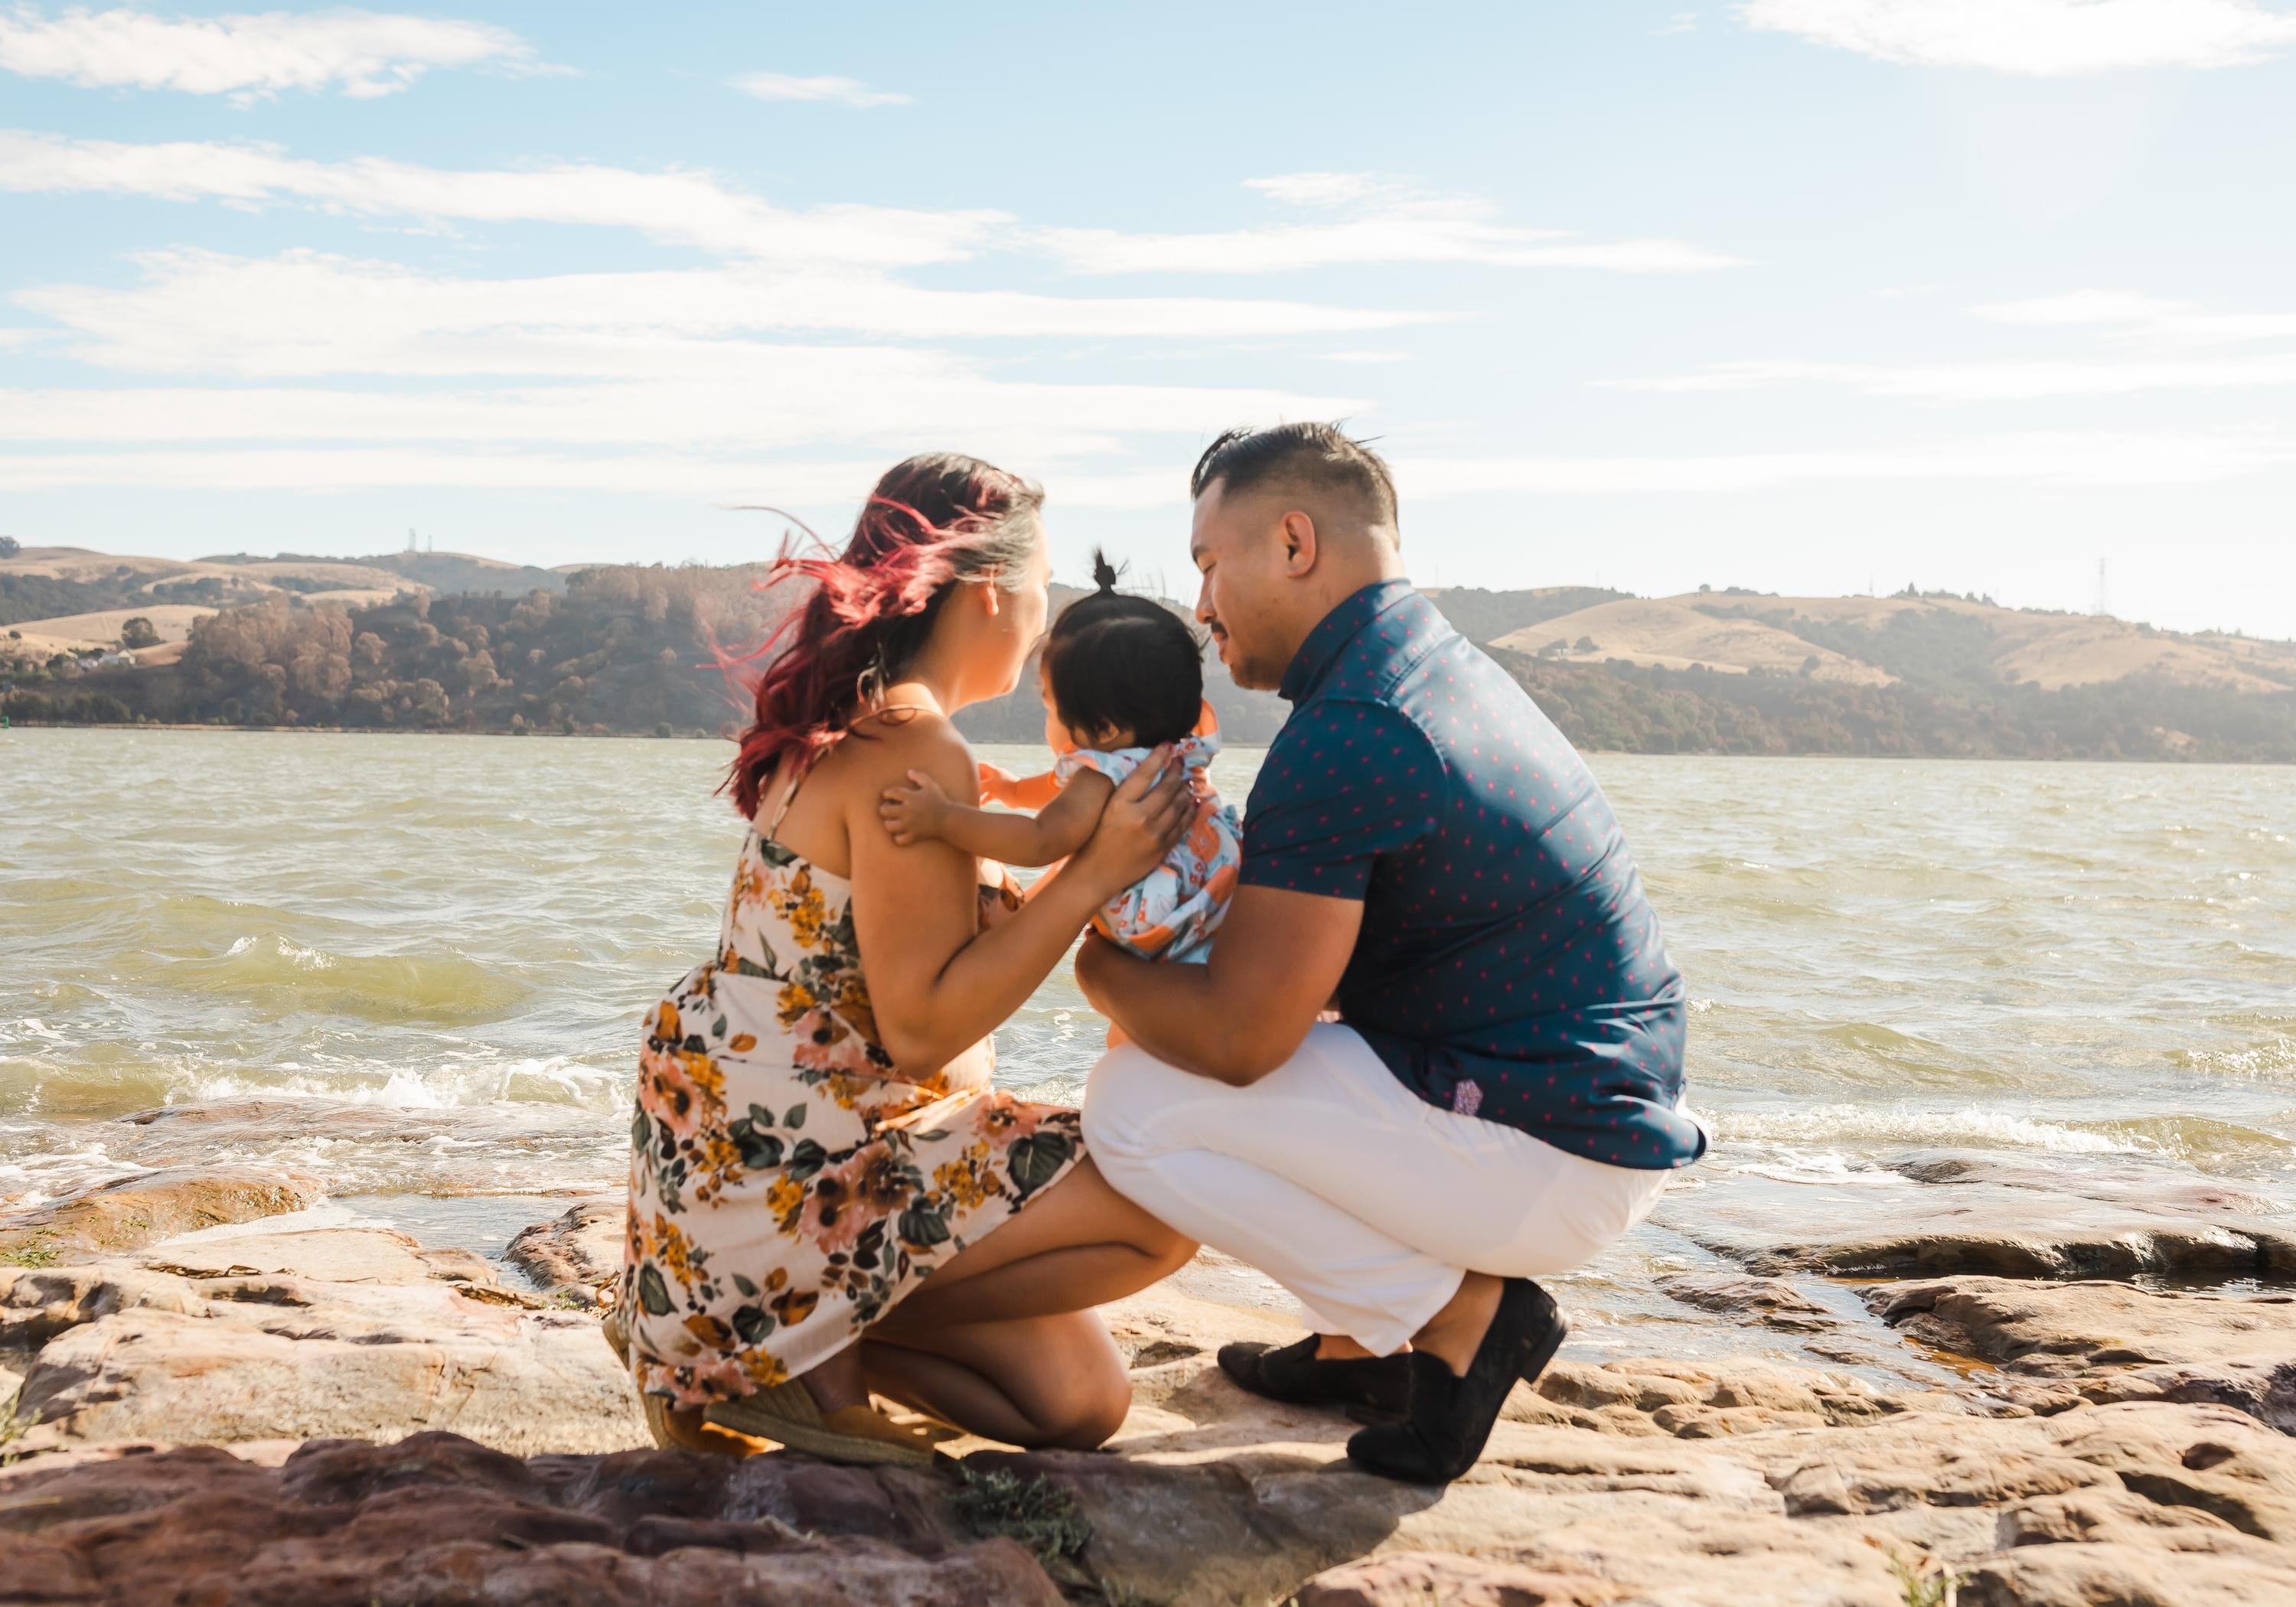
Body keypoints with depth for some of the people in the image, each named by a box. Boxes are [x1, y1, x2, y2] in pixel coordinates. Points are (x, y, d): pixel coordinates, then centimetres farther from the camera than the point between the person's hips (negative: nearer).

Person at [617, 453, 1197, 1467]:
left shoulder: (851, 726, 12)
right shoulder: (911, 753, -20)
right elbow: (921, 1029, -24)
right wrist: (1095, 872, -22)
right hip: (784, 1178, -10)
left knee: (1081, 1402, 11)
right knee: (1162, 1211, -15)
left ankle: (752, 1339, 11)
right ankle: (818, 1338, -6)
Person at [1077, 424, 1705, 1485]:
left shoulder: (1347, 736, -21)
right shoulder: (1450, 669, 12)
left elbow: (1238, 1035, -20)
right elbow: (1303, 958, 21)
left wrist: (1101, 971, -2)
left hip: (1549, 1168, -10)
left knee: (1133, 1108, -9)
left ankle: (1458, 1315, -3)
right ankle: (1359, 1342, 18)